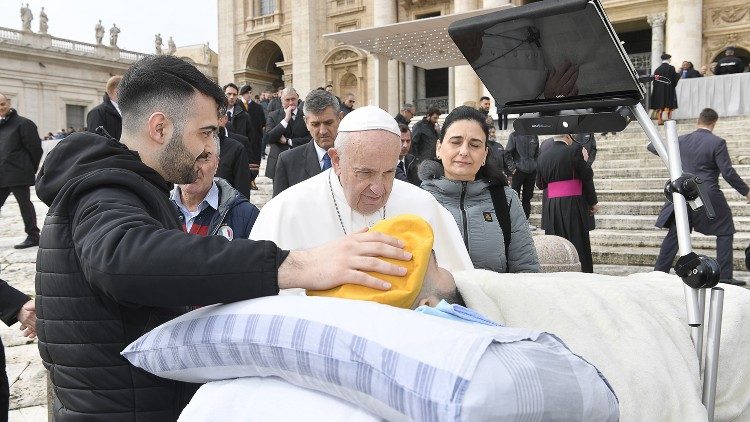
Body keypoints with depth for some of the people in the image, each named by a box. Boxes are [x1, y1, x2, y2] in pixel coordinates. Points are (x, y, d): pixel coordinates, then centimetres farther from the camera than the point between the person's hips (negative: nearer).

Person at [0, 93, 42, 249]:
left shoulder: (22, 123, -5)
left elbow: (35, 147, -7)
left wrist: (32, 169, -4)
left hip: (18, 174, -7)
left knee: (25, 204, 0)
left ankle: (33, 236, 8)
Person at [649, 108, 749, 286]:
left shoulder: (683, 140, 3)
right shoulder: (717, 143, -11)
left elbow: (660, 149, 18)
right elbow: (728, 172, -11)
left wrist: (651, 144, 41)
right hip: (709, 198, -4)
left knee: (674, 234, 13)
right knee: (725, 232, 10)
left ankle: (659, 271, 14)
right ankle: (725, 276, 9)